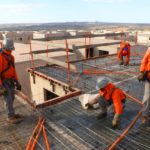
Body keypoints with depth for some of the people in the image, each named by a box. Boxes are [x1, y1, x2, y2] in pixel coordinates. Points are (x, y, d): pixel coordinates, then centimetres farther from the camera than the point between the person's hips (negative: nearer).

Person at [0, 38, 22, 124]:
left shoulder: (11, 57, 5)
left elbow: (13, 70, 12)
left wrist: (17, 82, 10)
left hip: (10, 81, 8)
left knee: (11, 98, 15)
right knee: (8, 99, -5)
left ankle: (11, 113, 29)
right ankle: (10, 117, 6)